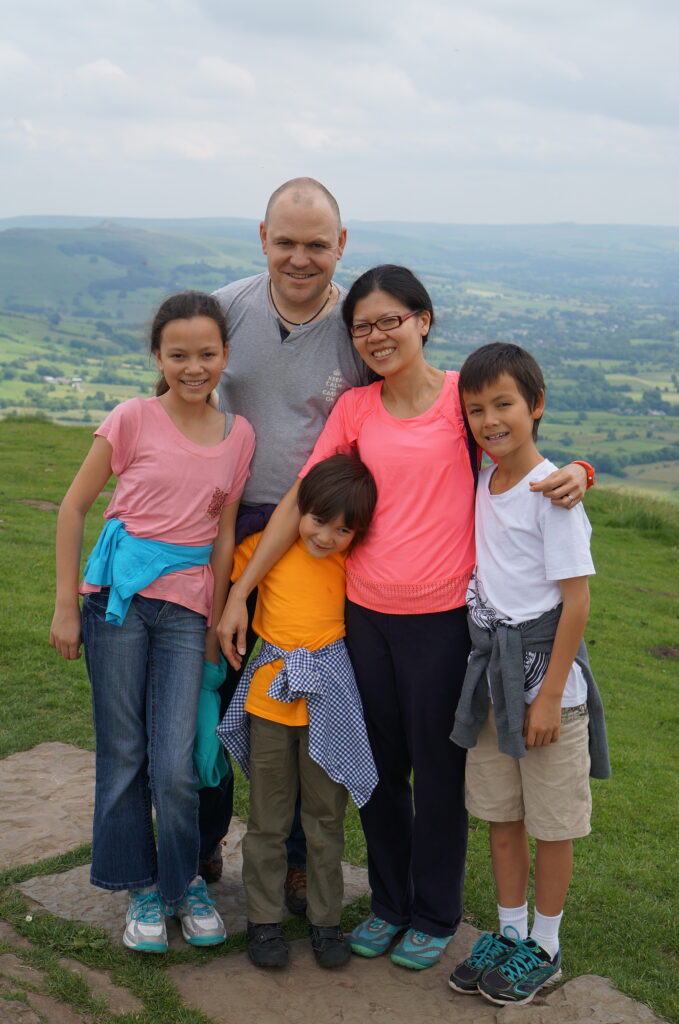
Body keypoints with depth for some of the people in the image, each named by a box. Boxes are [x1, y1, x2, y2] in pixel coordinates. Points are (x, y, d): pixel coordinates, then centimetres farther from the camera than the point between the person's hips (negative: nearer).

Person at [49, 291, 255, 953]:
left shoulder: (239, 435, 2)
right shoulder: (134, 419, -6)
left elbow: (223, 533, 8)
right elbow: (74, 508, -1)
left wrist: (214, 622, 8)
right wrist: (66, 606, -3)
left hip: (186, 609, 1)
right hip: (118, 599, -1)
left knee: (175, 766, -3)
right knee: (123, 756, 7)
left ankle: (184, 881, 22)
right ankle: (142, 888, 25)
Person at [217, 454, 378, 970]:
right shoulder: (268, 544, -4)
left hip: (330, 699, 0)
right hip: (270, 692, 0)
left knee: (327, 817, 11)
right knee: (267, 819, 9)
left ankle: (326, 920, 25)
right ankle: (264, 920, 23)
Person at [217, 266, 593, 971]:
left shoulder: (464, 393, -4)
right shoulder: (355, 408, 5)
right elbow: (299, 502, 4)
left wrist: (572, 474, -19)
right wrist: (238, 591, 1)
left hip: (443, 614, -3)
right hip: (366, 612, 4)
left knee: (438, 767, 9)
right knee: (378, 765, 15)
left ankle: (435, 915, 29)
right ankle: (389, 902, 35)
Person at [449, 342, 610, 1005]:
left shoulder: (551, 491, -16)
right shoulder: (480, 484, 4)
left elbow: (576, 601, -16)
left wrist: (550, 695, -17)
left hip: (545, 666, -6)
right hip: (490, 665, 6)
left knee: (552, 823, 8)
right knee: (501, 815, 16)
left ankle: (544, 948, 25)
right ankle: (509, 934, 32)